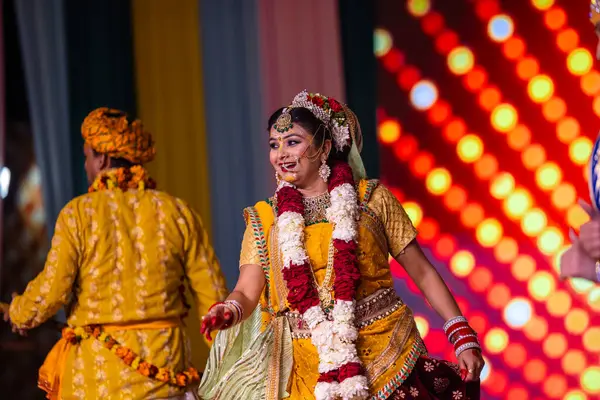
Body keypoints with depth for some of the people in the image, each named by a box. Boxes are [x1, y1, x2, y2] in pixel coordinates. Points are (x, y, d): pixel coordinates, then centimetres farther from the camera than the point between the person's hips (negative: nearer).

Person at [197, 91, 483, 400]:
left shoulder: (372, 198, 1)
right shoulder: (264, 220, 5)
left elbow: (421, 271, 3)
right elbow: (247, 291, -4)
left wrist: (464, 338, -3)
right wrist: (229, 312, -27)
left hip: (388, 350, -1)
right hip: (314, 370, 2)